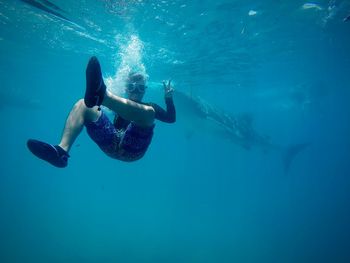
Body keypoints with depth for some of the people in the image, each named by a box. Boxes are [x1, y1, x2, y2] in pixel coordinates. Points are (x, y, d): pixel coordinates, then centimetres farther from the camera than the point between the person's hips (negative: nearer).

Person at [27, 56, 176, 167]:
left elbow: (171, 119, 13)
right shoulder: (121, 104, 34)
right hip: (112, 144, 3)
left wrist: (168, 99, 3)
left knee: (148, 111, -28)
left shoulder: (149, 107, 28)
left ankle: (102, 94, -55)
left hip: (133, 149, -3)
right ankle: (61, 151, -33)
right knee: (82, 104, -8)